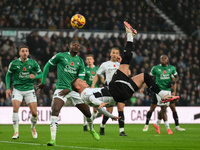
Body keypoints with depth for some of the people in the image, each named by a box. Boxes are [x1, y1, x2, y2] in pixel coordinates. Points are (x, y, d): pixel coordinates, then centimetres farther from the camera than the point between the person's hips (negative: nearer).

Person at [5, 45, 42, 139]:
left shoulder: (33, 63, -4)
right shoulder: (14, 63, -5)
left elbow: (41, 74, 4)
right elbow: (8, 75, 9)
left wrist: (35, 76, -18)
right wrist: (8, 88, 1)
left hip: (29, 90, 1)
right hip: (17, 90, -1)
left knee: (34, 113, -4)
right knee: (15, 109, -20)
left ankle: (33, 128, 27)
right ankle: (16, 132, -11)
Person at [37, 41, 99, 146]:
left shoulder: (80, 61, 6)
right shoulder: (61, 56, -1)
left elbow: (81, 79, 1)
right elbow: (48, 65, 10)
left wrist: (69, 89, -13)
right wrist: (43, 82, 9)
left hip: (75, 90, 3)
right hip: (61, 89, -3)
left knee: (87, 113, 8)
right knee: (55, 110, -26)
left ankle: (91, 129, 42)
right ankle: (53, 139, -29)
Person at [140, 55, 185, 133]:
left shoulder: (171, 68, 4)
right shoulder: (155, 68, -2)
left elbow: (176, 77, 15)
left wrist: (173, 82, -4)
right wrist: (143, 88, 0)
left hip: (168, 91, 2)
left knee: (173, 108, 0)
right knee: (152, 109, -2)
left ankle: (177, 126, 9)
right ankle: (146, 125, 11)